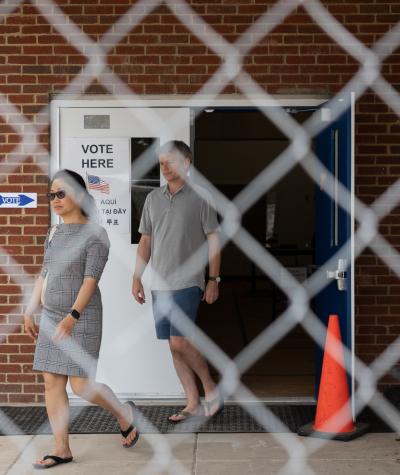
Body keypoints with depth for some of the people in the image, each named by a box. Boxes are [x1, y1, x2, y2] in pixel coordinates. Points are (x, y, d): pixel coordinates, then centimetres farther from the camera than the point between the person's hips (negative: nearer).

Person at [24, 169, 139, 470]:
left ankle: (124, 414, 21)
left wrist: (72, 316, -24)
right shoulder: (54, 233, 11)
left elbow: (91, 279, -16)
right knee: (52, 382, 3)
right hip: (51, 317, 7)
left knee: (80, 384, -7)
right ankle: (62, 450, 13)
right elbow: (44, 275, 16)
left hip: (81, 318, -6)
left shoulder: (95, 233, -9)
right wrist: (30, 312, 14)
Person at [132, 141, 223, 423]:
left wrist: (214, 280, -6)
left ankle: (211, 388, 7)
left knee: (179, 342, -14)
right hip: (160, 285, 6)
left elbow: (213, 240, -2)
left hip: (187, 283, -5)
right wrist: (137, 278, 10)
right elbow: (145, 241, 15)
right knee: (174, 346, 6)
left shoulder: (200, 197, -3)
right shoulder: (153, 199, 11)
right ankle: (194, 404, 15)